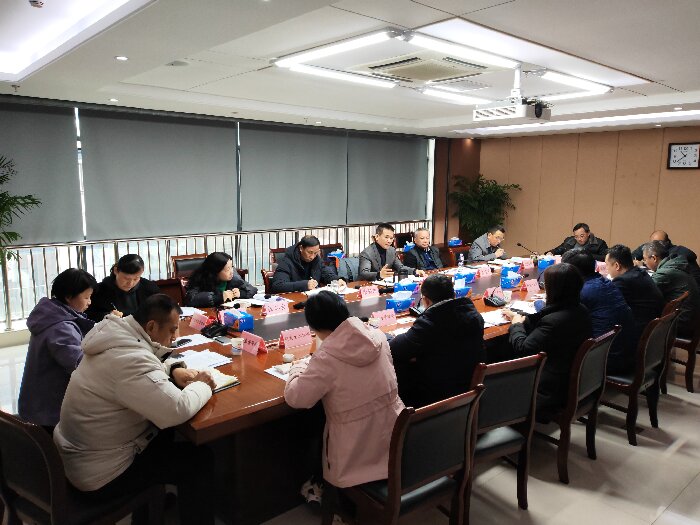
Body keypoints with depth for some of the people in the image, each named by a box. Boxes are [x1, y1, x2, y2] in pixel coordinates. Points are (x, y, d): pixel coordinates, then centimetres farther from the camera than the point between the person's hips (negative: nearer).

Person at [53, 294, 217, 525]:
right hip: (101, 473, -9)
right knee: (199, 460, -1)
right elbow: (177, 411, -39)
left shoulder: (118, 335, -2)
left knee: (168, 434, 24)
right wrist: (201, 385, -19)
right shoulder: (130, 358, -32)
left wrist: (174, 369, -1)